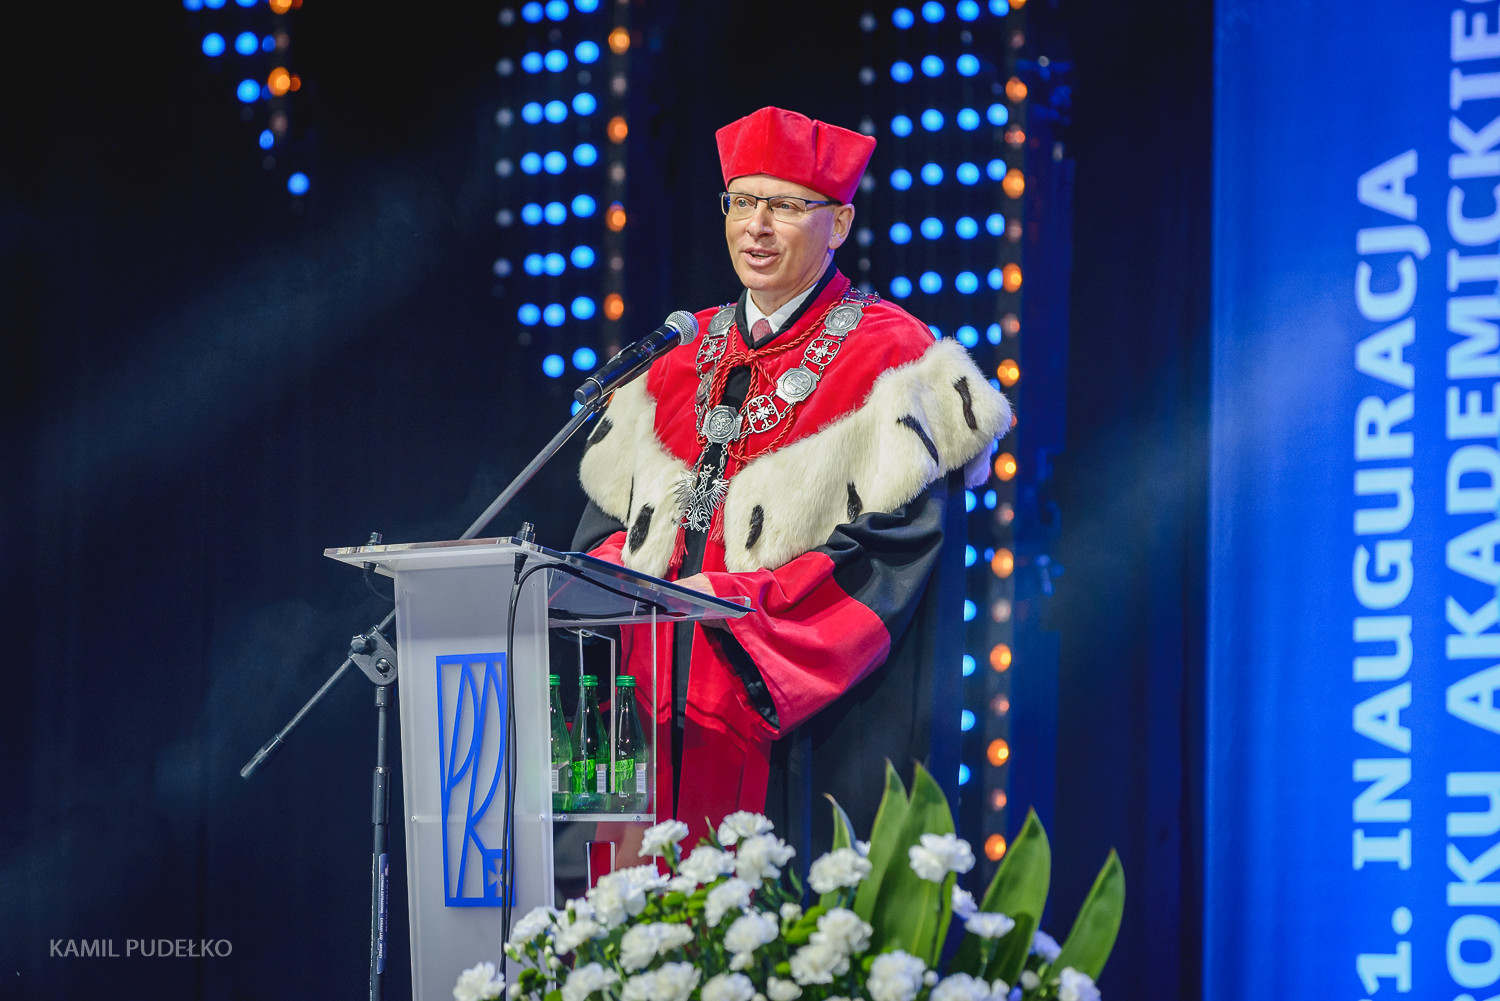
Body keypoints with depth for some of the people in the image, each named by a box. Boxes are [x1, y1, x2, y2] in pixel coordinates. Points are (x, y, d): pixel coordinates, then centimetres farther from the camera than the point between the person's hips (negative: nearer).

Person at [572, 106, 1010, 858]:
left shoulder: (889, 358, -1)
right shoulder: (685, 357, 18)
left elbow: (897, 543, -11)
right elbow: (611, 505, 18)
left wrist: (735, 598, -18)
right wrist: (617, 579, -5)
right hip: (670, 718, 5)